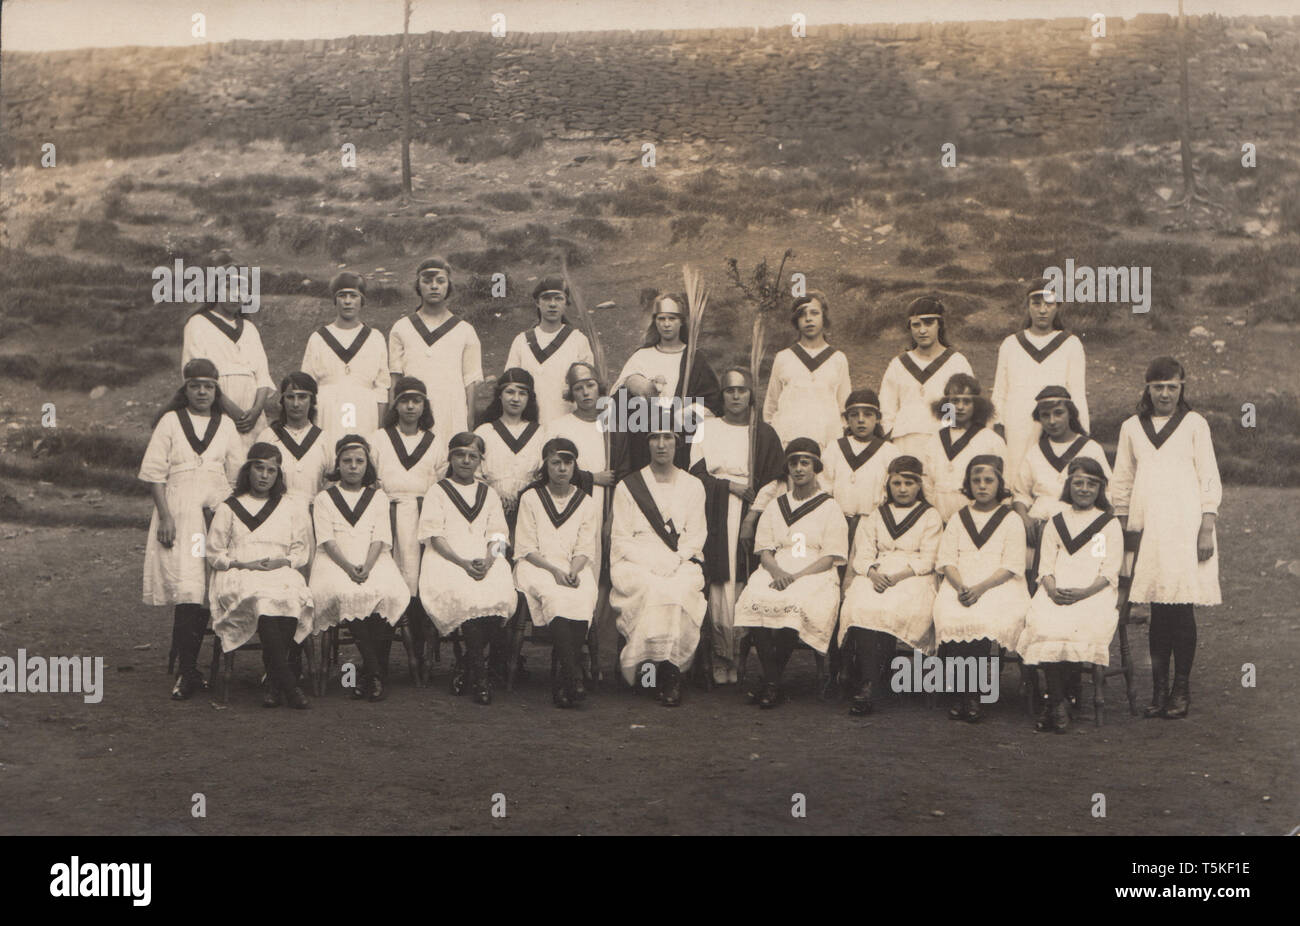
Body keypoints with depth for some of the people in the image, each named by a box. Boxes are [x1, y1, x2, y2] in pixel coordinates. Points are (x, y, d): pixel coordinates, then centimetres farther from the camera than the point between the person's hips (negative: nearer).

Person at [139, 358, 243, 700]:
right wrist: (165, 517, -8)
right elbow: (154, 473, 1)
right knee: (186, 586, -13)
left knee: (208, 588, -1)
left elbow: (236, 475, 13)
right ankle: (189, 671, -11)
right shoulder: (170, 422, 5)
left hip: (218, 514, 3)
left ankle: (187, 668, 9)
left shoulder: (226, 425, 13)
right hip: (178, 511, -3)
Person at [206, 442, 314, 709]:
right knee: (261, 599, -38)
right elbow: (214, 554, 13)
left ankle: (275, 684, -30)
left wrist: (283, 561, -4)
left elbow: (301, 551, 18)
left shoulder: (291, 510, 23)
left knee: (292, 597, -37)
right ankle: (288, 685, -39)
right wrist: (243, 564, -5)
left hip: (281, 574, 1)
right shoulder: (228, 509, 18)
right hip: (240, 577, -1)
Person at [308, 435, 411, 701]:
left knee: (386, 592, -32)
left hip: (373, 561, 1)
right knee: (345, 593, -35)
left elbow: (380, 539, 5)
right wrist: (348, 567, -17)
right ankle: (374, 672, -29)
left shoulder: (378, 497, 18)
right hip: (335, 562, -1)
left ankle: (373, 675, -22)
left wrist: (367, 567, -14)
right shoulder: (324, 499, 14)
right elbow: (327, 540, 1)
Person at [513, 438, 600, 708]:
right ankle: (574, 676, -41)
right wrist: (554, 571, -14)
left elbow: (585, 550, 10)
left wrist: (573, 571, -12)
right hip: (537, 566, -2)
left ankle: (561, 684, -30)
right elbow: (526, 548, 1)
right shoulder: (530, 498, 7)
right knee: (555, 597, -36)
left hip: (575, 568, 2)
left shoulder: (586, 503, 14)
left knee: (583, 599, -32)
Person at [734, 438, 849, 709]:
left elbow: (831, 557, 0)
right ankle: (772, 682, -29)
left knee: (795, 603, -36)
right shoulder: (775, 507, 22)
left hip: (815, 574, -3)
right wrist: (777, 571, -11)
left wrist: (796, 576, -15)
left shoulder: (830, 508, 10)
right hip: (776, 572, 3)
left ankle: (770, 684, -24)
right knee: (755, 599, -32)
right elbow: (764, 551, 12)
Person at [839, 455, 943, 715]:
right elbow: (862, 555, 11)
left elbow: (926, 560, 0)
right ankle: (867, 684, -39)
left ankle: (866, 683, -33)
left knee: (899, 607, -35)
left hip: (914, 577, -2)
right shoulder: (875, 515, 22)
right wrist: (873, 573, -12)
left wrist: (898, 576, -16)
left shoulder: (931, 517, 13)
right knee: (861, 605, -32)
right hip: (876, 575, 2)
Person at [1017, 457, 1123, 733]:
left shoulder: (1110, 524, 13)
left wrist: (1084, 592, -14)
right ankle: (1058, 703, -21)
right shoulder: (1055, 523, 20)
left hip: (1095, 594, -1)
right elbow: (1046, 565, 13)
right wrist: (1052, 589, -10)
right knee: (1045, 624, -30)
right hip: (1056, 592, 2)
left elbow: (1110, 570, 3)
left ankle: (1053, 700, -17)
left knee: (1081, 625, -33)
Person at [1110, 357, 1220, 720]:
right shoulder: (1132, 427, 12)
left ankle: (1181, 689, 3)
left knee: (1182, 608, -6)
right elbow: (1122, 482, 16)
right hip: (1147, 529, 2)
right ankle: (1159, 689, 8)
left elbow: (1209, 479, 4)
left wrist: (1207, 529, -4)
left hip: (1185, 529, -2)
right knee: (1157, 611, 3)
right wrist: (1123, 528, 11)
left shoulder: (1194, 424, 5)